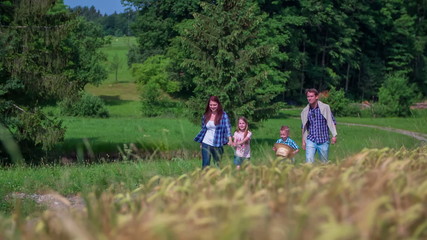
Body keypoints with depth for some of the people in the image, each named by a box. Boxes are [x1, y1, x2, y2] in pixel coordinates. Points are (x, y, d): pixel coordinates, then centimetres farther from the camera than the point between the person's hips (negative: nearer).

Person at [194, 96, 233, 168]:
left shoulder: (223, 115, -5)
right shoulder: (206, 116, 6)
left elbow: (227, 127, -15)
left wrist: (230, 139, -30)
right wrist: (201, 143, 16)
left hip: (217, 145, -2)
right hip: (206, 143, 2)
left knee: (217, 165, 6)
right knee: (205, 165, -2)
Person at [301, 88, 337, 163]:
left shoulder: (325, 108, -3)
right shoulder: (305, 111, 4)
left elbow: (332, 122, 1)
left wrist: (334, 135, -7)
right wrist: (303, 141, 13)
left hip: (323, 141, -1)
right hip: (311, 140, 1)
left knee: (324, 162, 8)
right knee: (309, 160, -15)